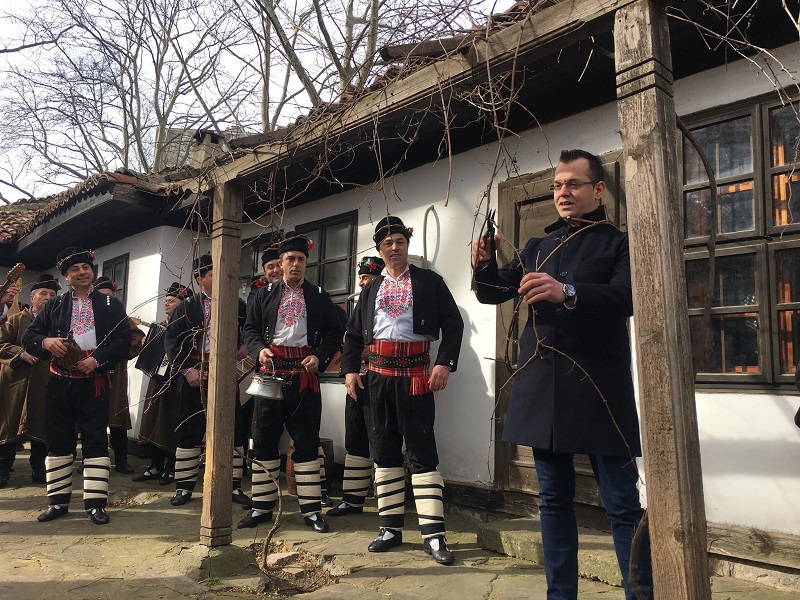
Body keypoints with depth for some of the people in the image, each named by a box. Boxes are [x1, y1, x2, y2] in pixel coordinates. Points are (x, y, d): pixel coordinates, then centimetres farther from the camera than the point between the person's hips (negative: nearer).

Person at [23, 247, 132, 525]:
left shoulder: (111, 305, 5)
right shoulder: (54, 306, 11)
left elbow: (124, 341, -2)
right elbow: (28, 337, 9)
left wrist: (98, 360, -16)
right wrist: (45, 342, -14)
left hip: (93, 383, -2)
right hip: (59, 383, 3)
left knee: (95, 440, -1)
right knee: (58, 440, 8)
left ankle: (95, 502, 6)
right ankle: (58, 501, 20)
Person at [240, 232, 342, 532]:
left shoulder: (320, 297, 9)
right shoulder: (264, 294, 12)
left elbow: (334, 334, 7)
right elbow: (250, 329, 10)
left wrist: (320, 357, -10)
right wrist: (259, 350, -10)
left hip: (304, 375, -1)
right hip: (271, 372, 2)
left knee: (307, 442, 1)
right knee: (264, 440, 5)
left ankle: (311, 509, 9)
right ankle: (262, 507, 17)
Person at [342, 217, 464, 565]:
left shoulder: (430, 282, 4)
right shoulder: (371, 289, 15)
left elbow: (453, 323, -2)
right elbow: (354, 334, 16)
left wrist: (445, 363, -13)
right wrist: (350, 369, 4)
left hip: (416, 375, -4)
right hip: (379, 376, 4)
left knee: (422, 451, -3)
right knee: (384, 451, 8)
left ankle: (433, 534, 2)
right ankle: (391, 528, 18)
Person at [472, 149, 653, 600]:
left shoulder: (619, 243, 4)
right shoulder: (538, 248, 19)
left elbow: (627, 297, -14)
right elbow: (494, 292, 15)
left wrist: (568, 293, -30)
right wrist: (484, 265, -7)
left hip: (598, 387, -4)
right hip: (542, 386, 5)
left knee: (623, 503, -1)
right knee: (555, 499, 12)